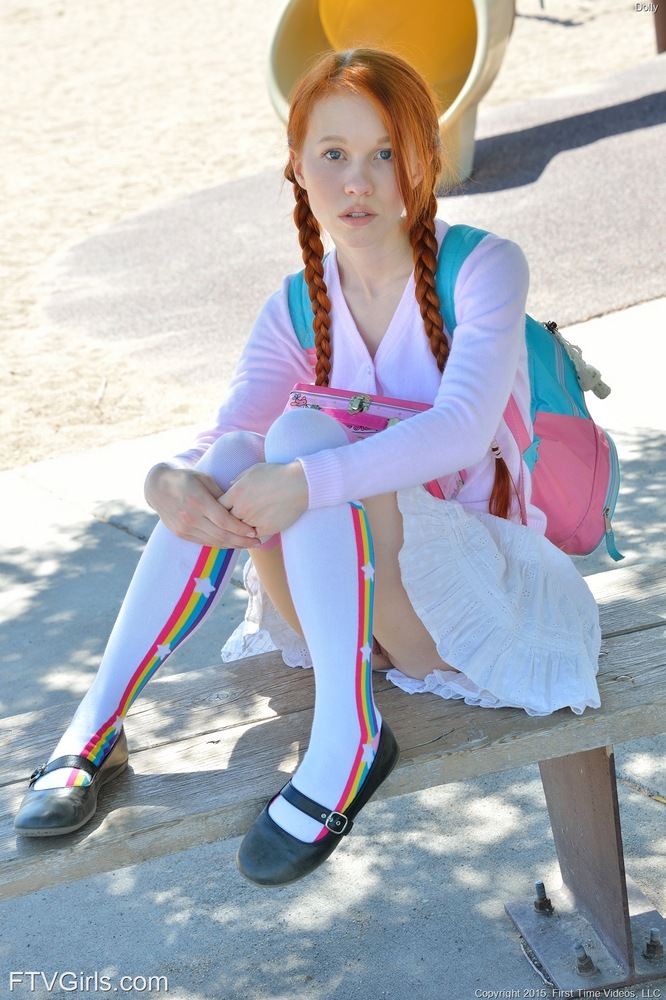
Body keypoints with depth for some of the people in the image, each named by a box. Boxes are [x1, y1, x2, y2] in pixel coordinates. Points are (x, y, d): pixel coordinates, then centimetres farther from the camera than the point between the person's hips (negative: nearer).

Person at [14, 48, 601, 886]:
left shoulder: (483, 268, -11)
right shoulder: (297, 310, 3)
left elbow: (464, 430, -27)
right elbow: (224, 433, -10)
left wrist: (305, 480, -39)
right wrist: (169, 482, -34)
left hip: (485, 596, -4)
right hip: (363, 613, 5)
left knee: (303, 434, -27)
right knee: (229, 461, -21)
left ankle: (346, 740, -28)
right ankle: (94, 730, -19)